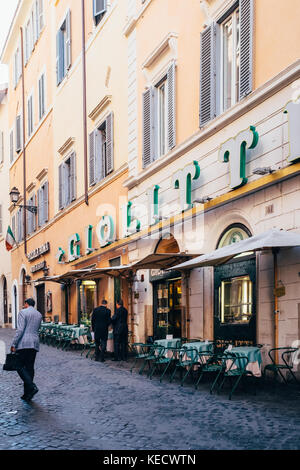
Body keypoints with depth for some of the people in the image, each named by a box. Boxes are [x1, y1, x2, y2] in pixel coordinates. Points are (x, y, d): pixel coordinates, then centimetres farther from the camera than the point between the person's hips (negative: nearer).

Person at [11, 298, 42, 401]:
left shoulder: (23, 312, -4)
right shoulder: (39, 315, 16)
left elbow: (20, 329, -13)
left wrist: (13, 344, -13)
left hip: (23, 343, -6)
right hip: (35, 343, 6)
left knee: (20, 366, 0)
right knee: (30, 367, 9)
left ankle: (32, 387, -18)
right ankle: (27, 394, 9)